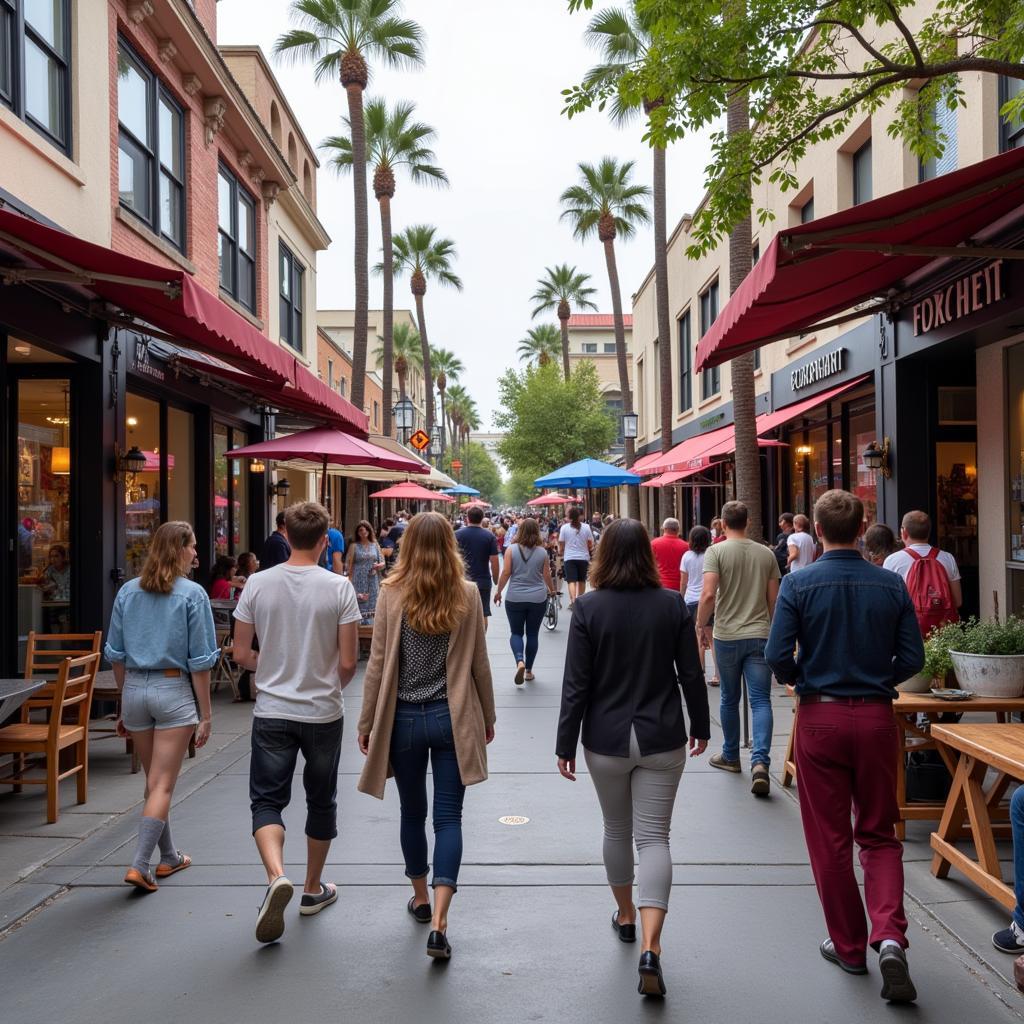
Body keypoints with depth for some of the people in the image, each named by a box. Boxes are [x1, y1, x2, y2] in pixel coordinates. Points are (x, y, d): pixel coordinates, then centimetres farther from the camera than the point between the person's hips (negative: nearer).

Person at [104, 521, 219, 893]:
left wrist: (124, 705, 18)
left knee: (154, 780, 17)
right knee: (163, 784, 2)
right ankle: (139, 865, -4)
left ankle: (169, 857, 30)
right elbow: (199, 661, -9)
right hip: (173, 690, -5)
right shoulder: (192, 594, -9)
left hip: (134, 689, 5)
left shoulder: (128, 592, 5)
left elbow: (116, 656, 9)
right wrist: (206, 714, -3)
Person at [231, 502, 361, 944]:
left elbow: (241, 654, -1)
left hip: (272, 712, 1)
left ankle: (276, 876, -15)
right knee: (321, 801, 16)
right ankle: (313, 889, 29)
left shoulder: (258, 584, -5)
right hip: (323, 713, 0)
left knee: (267, 799, 9)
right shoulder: (338, 587, -11)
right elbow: (348, 662, -10)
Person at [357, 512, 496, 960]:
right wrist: (487, 716, 13)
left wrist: (367, 722, 4)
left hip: (404, 717, 0)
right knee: (448, 817, 5)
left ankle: (420, 898, 36)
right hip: (453, 717, 0)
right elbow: (479, 664, 0)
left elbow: (378, 665, -6)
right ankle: (438, 922, -3)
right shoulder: (468, 594, -6)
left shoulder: (392, 594, -8)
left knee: (412, 811, 18)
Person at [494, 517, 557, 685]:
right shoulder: (542, 552, -3)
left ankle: (520, 661, -15)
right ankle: (529, 670, 18)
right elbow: (547, 575, 3)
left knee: (516, 633, 10)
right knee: (532, 634, 12)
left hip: (515, 598, -1)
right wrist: (551, 590, 22)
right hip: (538, 599, 1)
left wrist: (498, 591, 5)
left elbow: (506, 573, -8)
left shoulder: (512, 550, -6)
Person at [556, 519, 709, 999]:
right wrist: (701, 726, 16)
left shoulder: (589, 607, -10)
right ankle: (650, 947, -8)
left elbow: (576, 684, -9)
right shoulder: (672, 604, -5)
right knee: (654, 836, 4)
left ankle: (626, 915, 39)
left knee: (617, 829, 20)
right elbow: (691, 675, 1)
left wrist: (565, 744, -1)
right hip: (662, 738, 1)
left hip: (607, 739, 0)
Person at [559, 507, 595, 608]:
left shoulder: (564, 528, -5)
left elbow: (561, 544, 0)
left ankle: (573, 601, -22)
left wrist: (560, 552, 18)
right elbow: (590, 544, 1)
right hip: (583, 557, 2)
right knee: (582, 580, 18)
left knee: (571, 581, -5)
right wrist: (591, 551, 22)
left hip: (569, 558, -2)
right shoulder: (586, 527, -3)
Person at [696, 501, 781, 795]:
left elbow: (708, 594, -17)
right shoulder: (766, 554, 5)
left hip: (727, 636, -2)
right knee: (761, 701, 0)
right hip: (760, 635, 2)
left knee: (729, 699, 13)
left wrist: (700, 625, -3)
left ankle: (731, 756, 28)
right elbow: (774, 599, 8)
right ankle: (760, 761, -15)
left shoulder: (716, 551, -7)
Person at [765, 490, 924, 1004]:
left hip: (820, 717, -2)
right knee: (879, 834, 15)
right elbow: (912, 658, -2)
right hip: (876, 717, 2)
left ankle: (849, 946, 23)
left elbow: (778, 656, -14)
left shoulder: (798, 584, -10)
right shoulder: (891, 586, -3)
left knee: (829, 838, 12)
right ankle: (889, 935, -3)